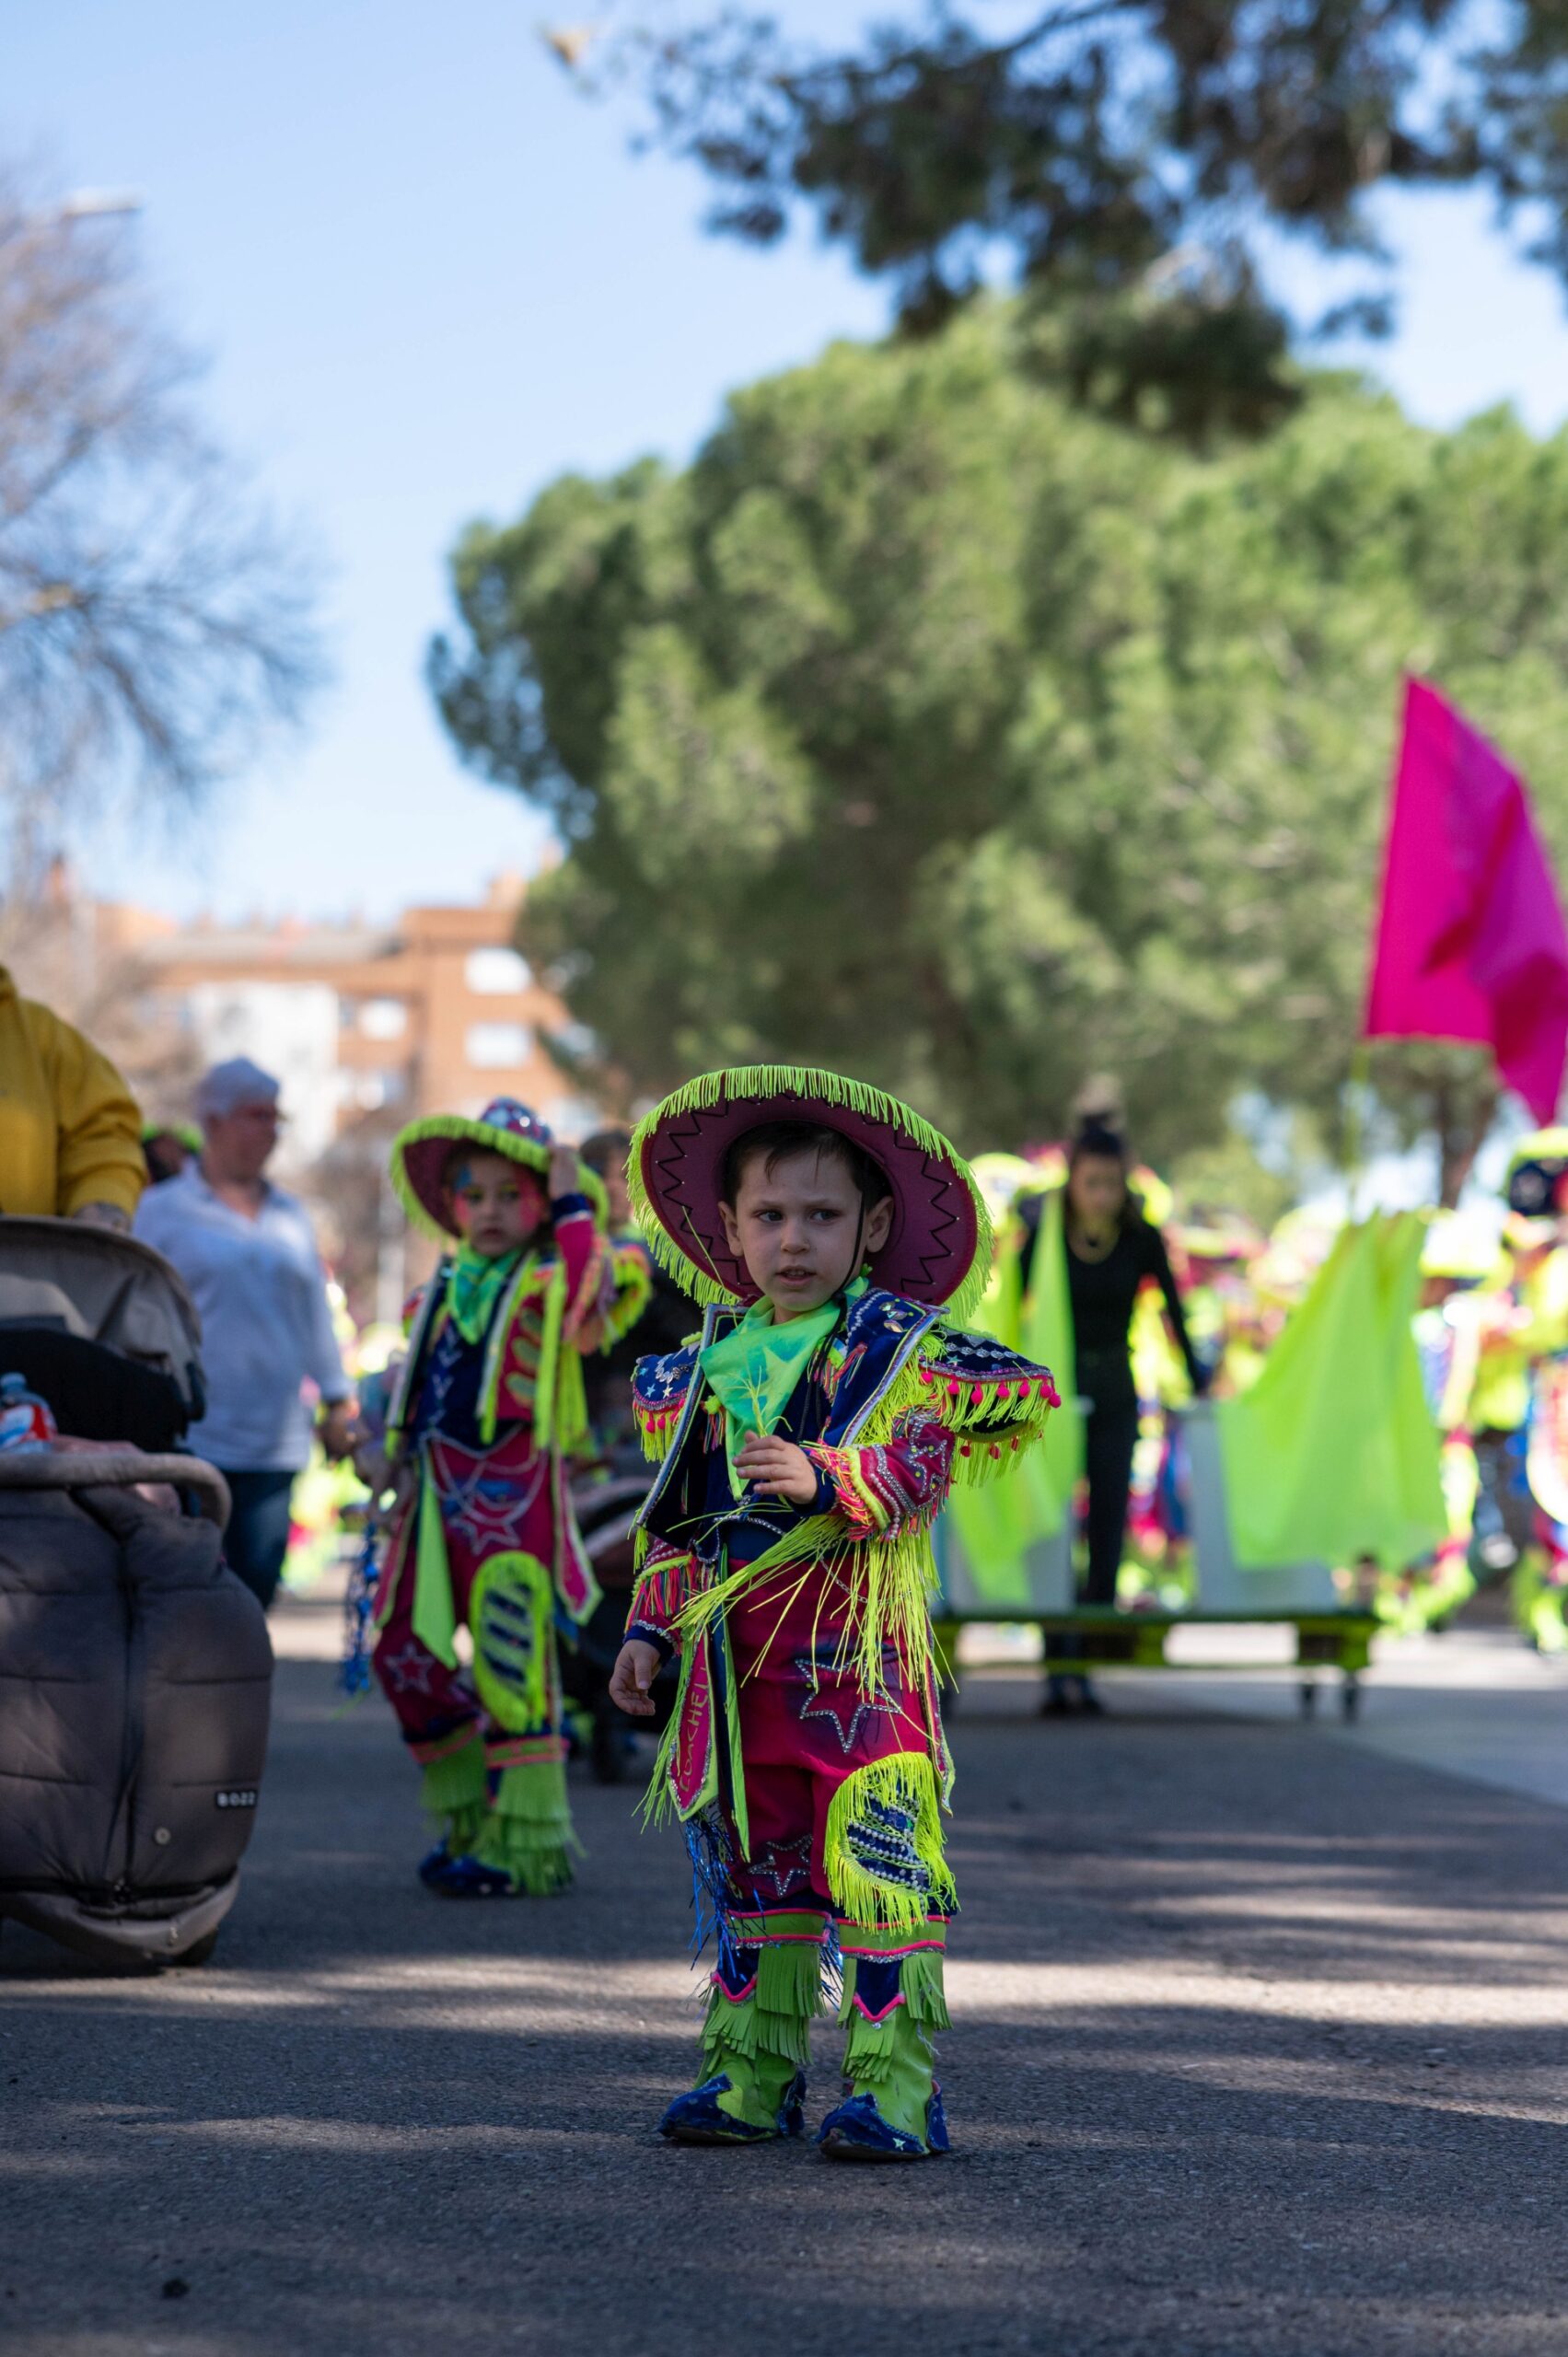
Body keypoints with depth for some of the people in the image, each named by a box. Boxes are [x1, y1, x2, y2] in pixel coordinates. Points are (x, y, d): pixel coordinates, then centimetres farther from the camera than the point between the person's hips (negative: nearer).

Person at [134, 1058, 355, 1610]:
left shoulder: (291, 1216, 15)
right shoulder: (162, 1210, 3)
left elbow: (316, 1312, 20)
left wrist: (337, 1399, 17)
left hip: (274, 1438, 4)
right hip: (190, 1439, -4)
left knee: (257, 1585, 0)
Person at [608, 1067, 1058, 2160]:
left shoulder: (902, 1349, -1)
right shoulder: (713, 1364, 16)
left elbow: (921, 1467, -15)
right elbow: (677, 1516, 21)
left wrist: (828, 1478, -31)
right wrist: (652, 1626, 15)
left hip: (857, 1645, -6)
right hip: (736, 1658, 6)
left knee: (875, 1860, -9)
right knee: (749, 1862, 12)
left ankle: (895, 2085, -4)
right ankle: (754, 2073, 21)